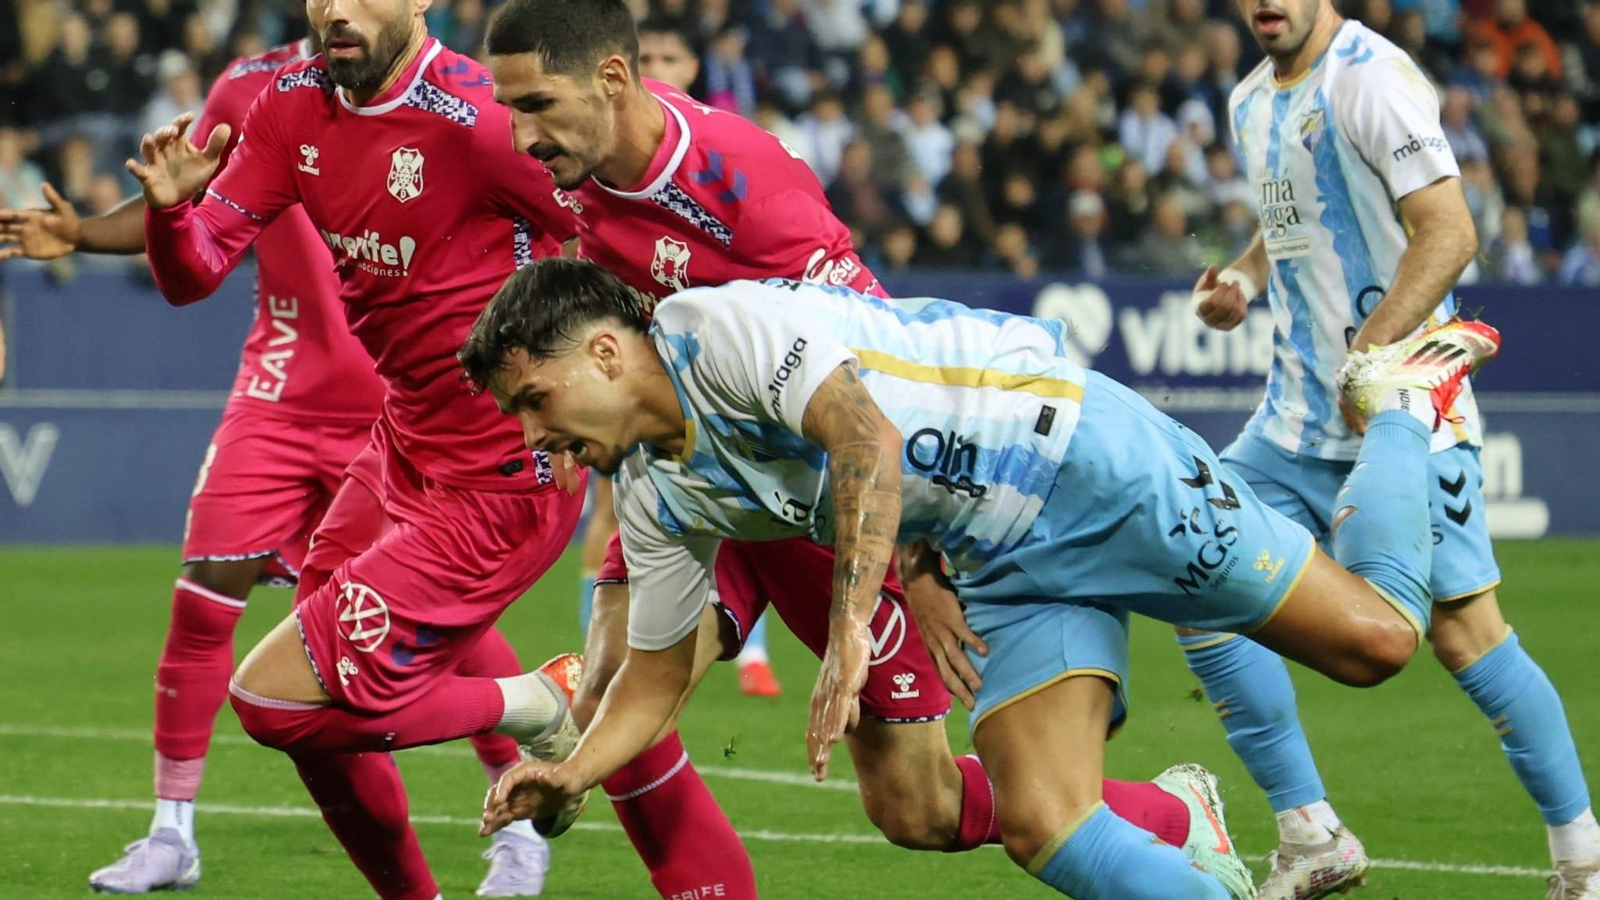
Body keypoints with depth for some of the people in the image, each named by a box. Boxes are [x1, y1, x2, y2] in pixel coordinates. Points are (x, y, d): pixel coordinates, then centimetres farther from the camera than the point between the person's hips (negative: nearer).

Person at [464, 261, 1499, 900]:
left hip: (1084, 459, -8)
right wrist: (570, 774, -4)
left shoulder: (717, 324, -19)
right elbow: (657, 673, 15)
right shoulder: (657, 498, 7)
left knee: (1373, 638, -7)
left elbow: (868, 439, -32)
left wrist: (849, 636, -38)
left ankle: (1399, 401, 19)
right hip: (1010, 571, 8)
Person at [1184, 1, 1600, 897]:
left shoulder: (1371, 77, -13)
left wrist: (1370, 354, -27)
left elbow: (1449, 230, -20)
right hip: (1299, 417, 8)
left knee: (1465, 631, -10)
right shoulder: (1253, 101, 13)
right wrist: (1244, 277, 8)